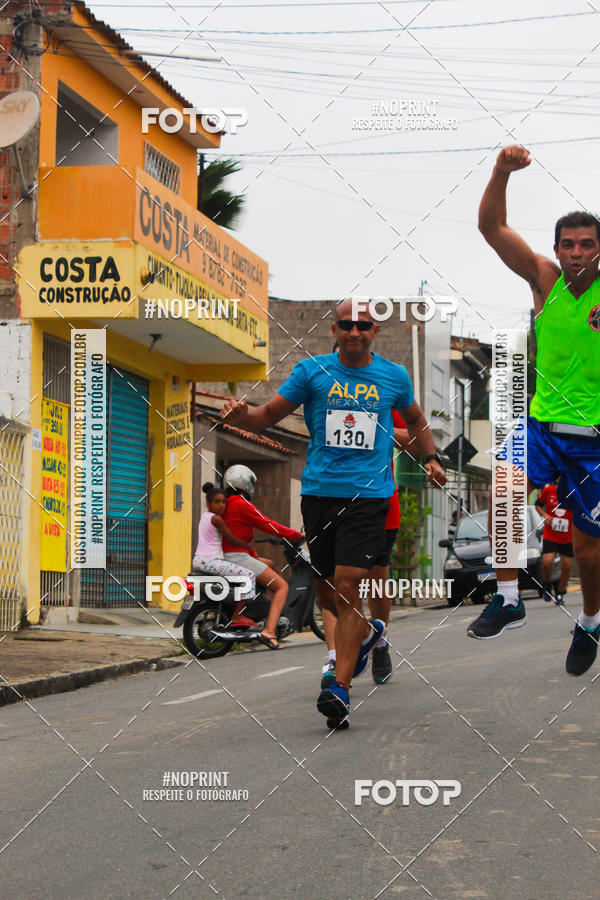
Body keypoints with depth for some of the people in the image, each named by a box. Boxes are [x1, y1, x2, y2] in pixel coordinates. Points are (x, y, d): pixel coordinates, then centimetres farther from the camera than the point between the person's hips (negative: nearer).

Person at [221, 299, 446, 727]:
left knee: (347, 586, -14)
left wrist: (431, 457, 17)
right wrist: (241, 414, -15)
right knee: (326, 591, 9)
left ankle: (340, 688, -12)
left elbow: (415, 419, 28)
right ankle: (368, 632, 42)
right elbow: (269, 415, 6)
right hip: (319, 492, 2)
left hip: (369, 495, -2)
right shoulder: (312, 371, 5)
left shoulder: (395, 376, 8)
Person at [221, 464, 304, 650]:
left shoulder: (226, 504, 18)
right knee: (282, 586, -4)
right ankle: (269, 631, -22)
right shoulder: (242, 504, -10)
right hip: (237, 557, -9)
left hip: (225, 556, 9)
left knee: (269, 564, 31)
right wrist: (298, 535, 2)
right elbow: (268, 525, -9)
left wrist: (254, 556, 23)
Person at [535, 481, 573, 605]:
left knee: (566, 566, 2)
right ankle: (547, 585, 13)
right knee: (546, 563, -18)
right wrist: (545, 515, -10)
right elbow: (538, 505, 9)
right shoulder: (548, 490, -6)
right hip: (549, 536, -1)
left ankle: (560, 594, 24)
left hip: (568, 538, 1)